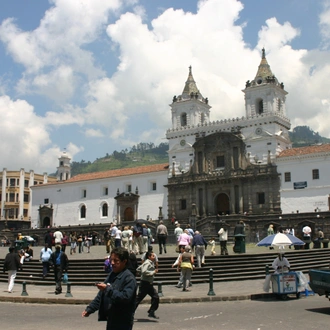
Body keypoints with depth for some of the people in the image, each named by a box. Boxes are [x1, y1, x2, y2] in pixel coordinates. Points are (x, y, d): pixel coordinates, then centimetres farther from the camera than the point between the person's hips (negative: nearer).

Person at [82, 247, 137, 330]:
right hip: (111, 320, 9)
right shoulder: (111, 275, 12)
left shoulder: (129, 278, -15)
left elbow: (126, 297, -27)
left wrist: (107, 289, -27)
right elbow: (101, 295, 18)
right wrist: (89, 309, 13)